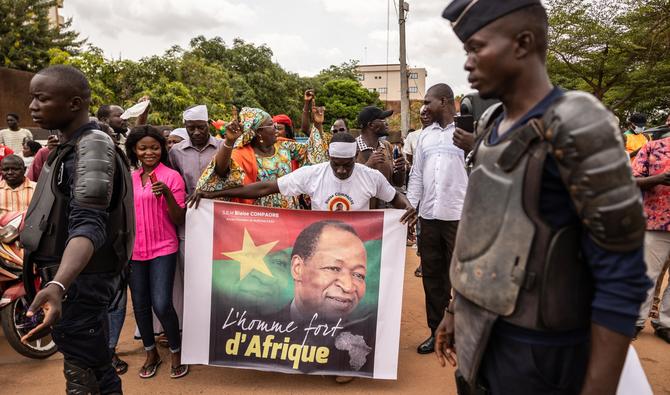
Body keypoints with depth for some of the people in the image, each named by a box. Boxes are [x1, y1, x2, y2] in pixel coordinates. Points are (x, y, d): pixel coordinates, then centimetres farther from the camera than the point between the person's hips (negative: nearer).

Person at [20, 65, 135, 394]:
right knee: (94, 366, 19)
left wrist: (57, 285, -45)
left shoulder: (94, 145, -18)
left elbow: (88, 224, -31)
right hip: (67, 276, 10)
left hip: (79, 279, -10)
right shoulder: (69, 147, 14)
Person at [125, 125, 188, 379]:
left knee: (161, 304, -11)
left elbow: (179, 220, -10)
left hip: (163, 249, -5)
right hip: (134, 250, 5)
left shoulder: (172, 176, -6)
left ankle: (176, 353, 12)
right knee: (140, 304, 11)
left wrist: (167, 194, -24)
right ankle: (151, 354, 29)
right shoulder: (130, 179, 9)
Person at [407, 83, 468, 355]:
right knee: (432, 276, 11)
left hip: (460, 217, -5)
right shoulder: (425, 135, 14)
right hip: (428, 216, 6)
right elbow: (416, 174, 13)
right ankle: (437, 331, 24)